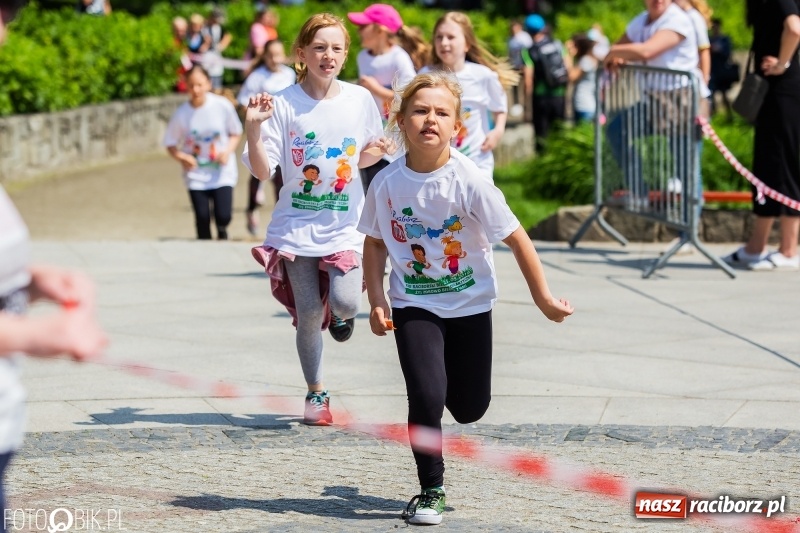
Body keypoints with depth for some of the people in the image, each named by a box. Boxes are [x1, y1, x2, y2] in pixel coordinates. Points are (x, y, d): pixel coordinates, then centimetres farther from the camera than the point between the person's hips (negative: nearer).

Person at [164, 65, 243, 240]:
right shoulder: (181, 113, -9)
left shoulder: (222, 106, -9)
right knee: (202, 220, -1)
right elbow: (170, 144, 1)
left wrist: (227, 151, -14)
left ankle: (222, 233, 23)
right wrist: (181, 157, -19)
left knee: (223, 217, -12)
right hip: (196, 176, 1)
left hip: (222, 174, -1)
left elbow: (236, 133, 4)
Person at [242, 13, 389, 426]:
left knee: (345, 301, -19)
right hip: (298, 226, -1)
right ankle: (316, 395, 23)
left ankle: (341, 312, 21)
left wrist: (375, 153, -8)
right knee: (308, 314, 1)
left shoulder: (360, 100, 0)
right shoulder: (283, 104, -8)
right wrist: (253, 128, -25)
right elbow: (262, 171, -11)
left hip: (345, 225, 1)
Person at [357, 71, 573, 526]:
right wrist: (377, 301, -5)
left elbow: (516, 238, -14)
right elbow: (375, 243, 2)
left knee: (471, 408, 10)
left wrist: (543, 298, -10)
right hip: (414, 304, 0)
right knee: (427, 395, -16)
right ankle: (431, 491, 3)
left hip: (469, 304, 0)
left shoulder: (470, 181, -21)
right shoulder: (387, 183, -14)